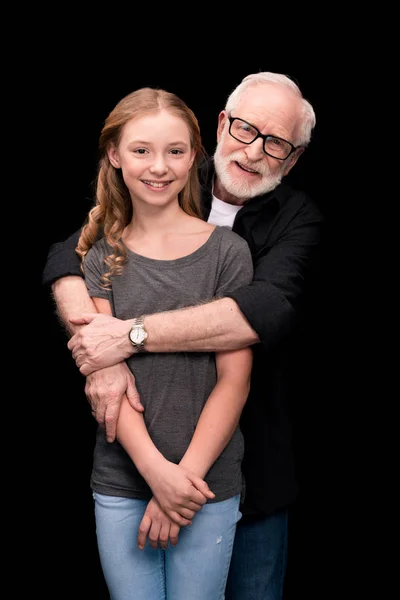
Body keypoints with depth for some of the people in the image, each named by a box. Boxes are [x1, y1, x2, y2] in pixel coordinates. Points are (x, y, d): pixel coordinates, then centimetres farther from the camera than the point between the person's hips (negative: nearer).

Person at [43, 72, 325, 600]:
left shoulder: (299, 220, -10)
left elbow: (267, 309, -29)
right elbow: (68, 258, -12)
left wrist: (130, 334, -32)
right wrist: (101, 355, -29)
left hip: (252, 460, -1)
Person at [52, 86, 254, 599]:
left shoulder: (226, 251, -3)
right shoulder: (102, 257, 4)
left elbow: (233, 379, -5)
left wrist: (185, 476, -12)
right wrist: (155, 470, -15)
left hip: (208, 482, -1)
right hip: (121, 482, 2)